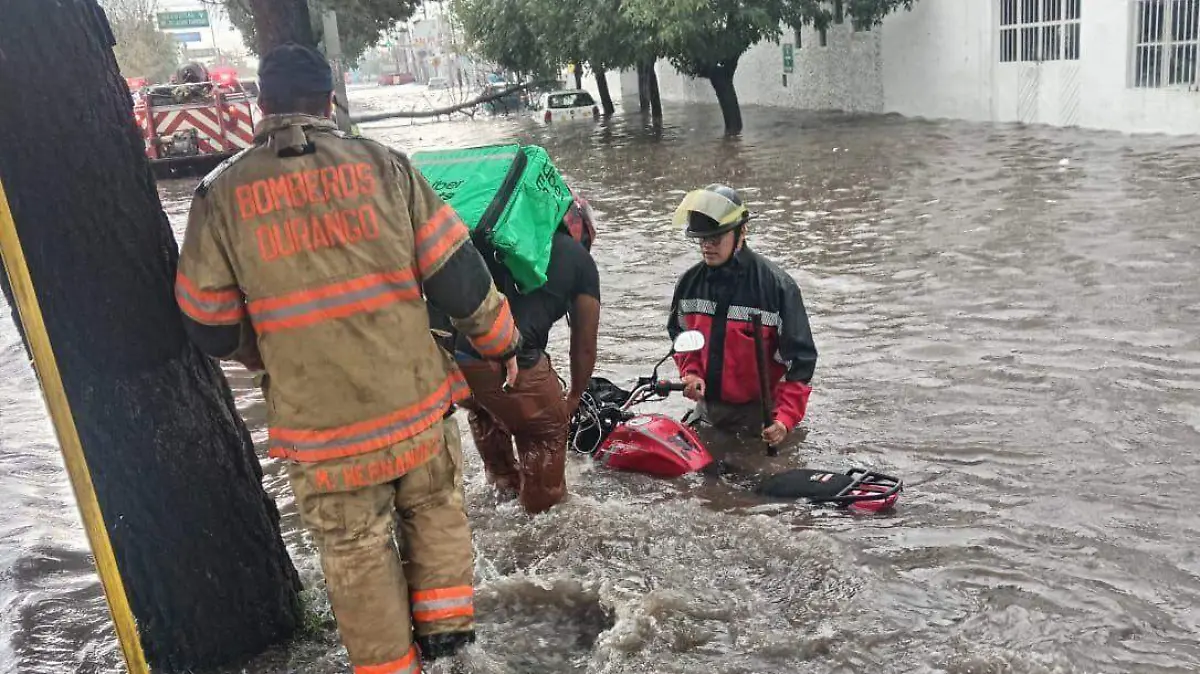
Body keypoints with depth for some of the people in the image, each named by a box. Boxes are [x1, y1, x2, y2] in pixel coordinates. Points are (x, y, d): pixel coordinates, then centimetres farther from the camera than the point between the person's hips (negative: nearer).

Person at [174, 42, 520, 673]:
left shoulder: (221, 193, -4)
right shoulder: (384, 165, -3)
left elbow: (210, 326, 3)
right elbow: (458, 277, -3)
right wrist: (501, 343, 13)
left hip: (320, 428, 0)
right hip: (416, 406, 1)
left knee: (357, 553, 18)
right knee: (435, 508, 27)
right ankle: (443, 621, 31)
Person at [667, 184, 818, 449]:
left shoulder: (776, 285, -15)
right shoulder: (689, 283, 1)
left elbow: (799, 358, -15)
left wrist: (786, 418, -26)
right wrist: (691, 372, -6)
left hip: (759, 416, -5)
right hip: (706, 410, 5)